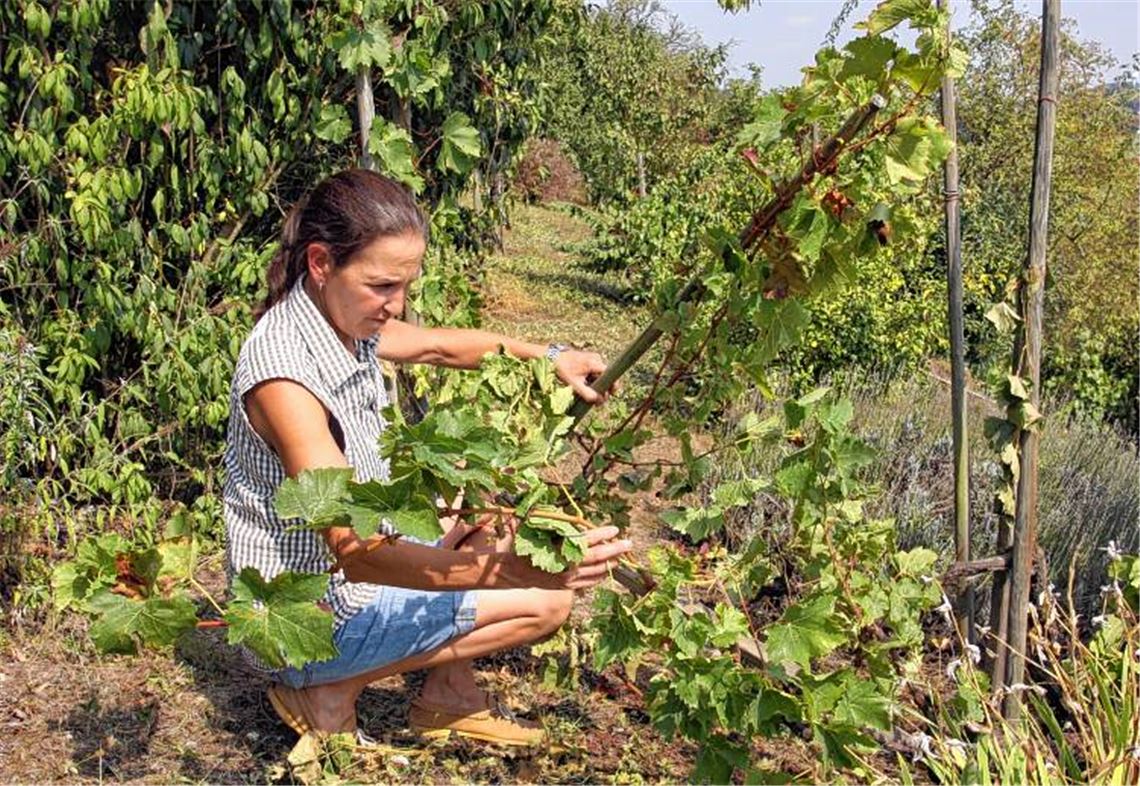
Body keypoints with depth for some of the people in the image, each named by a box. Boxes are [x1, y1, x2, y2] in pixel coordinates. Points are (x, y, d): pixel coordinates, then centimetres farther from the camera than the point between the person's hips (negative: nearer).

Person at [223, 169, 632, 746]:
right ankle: (333, 690, 1)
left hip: (352, 563, 9)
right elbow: (353, 550, -40)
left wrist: (549, 356, 10)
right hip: (309, 624, -9)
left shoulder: (341, 317, -4)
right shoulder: (281, 370, -32)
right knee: (547, 601, -8)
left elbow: (439, 346, 17)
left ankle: (448, 696, 19)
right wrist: (506, 569, -51)